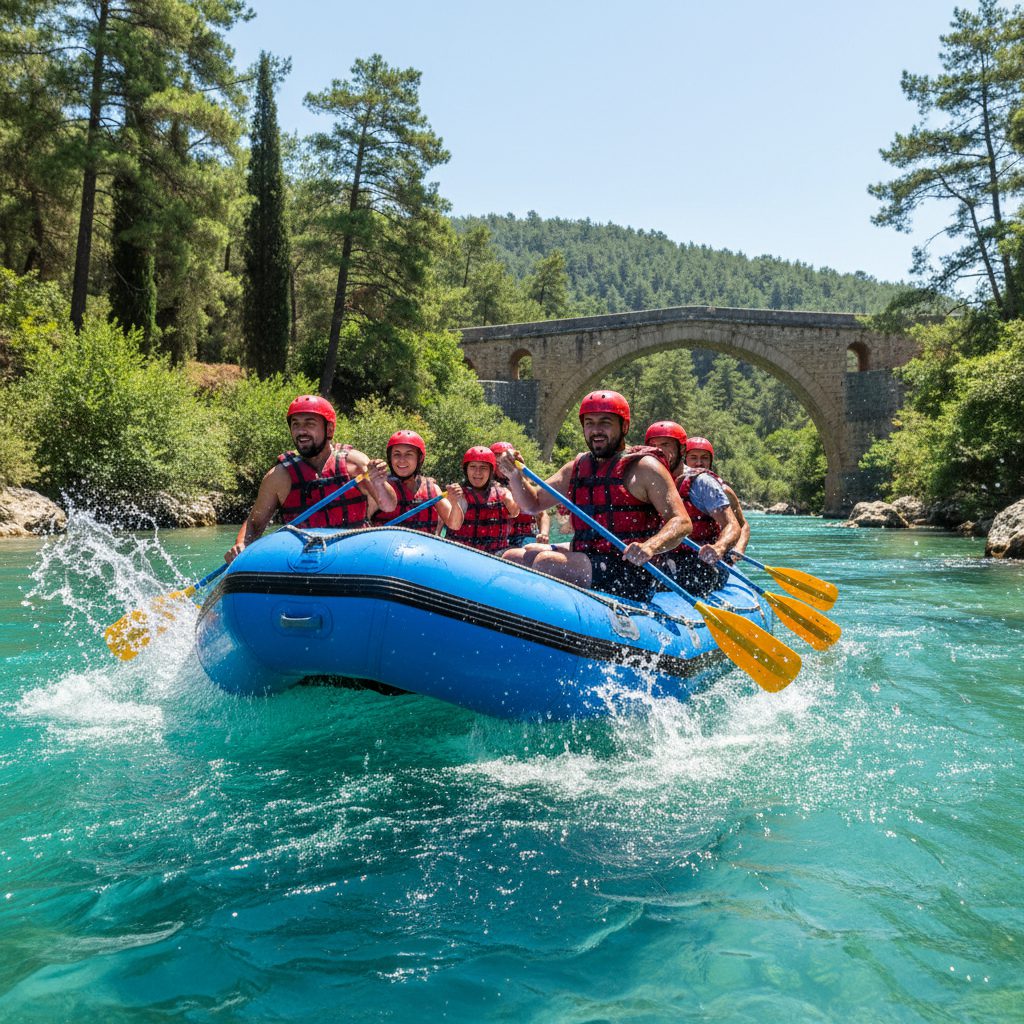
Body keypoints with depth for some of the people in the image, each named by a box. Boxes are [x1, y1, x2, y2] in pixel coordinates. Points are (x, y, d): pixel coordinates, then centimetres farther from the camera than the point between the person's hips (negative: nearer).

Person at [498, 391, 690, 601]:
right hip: (585, 558, 8)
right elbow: (533, 504, 18)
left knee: (546, 562, -26)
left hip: (629, 573, -7)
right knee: (512, 558, 3)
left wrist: (650, 547, -34)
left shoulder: (644, 467, -7)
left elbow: (682, 522, -14)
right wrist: (515, 475, -3)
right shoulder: (576, 468, 14)